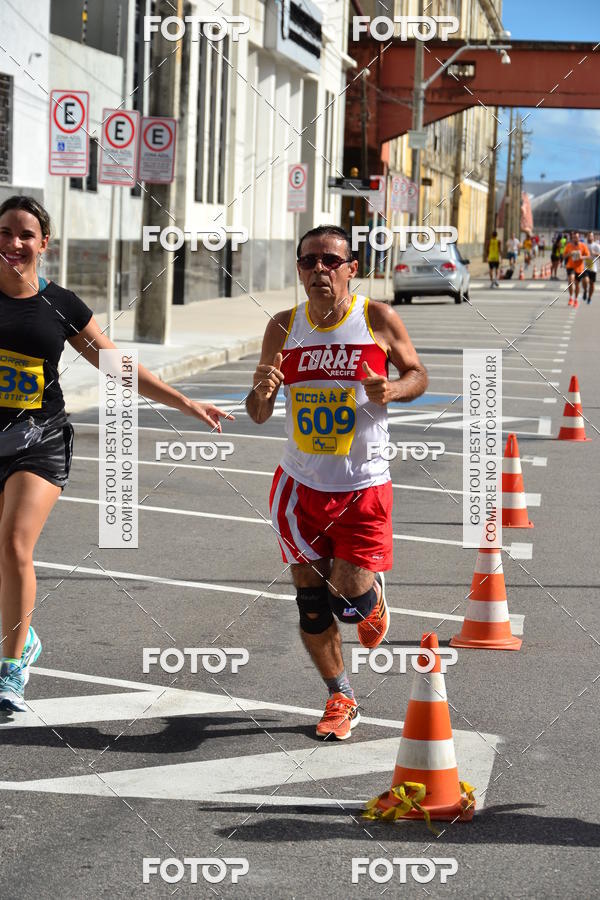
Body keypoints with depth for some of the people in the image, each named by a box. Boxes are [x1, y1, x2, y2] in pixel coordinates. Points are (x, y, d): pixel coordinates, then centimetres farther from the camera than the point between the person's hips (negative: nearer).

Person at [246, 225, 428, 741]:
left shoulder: (378, 320, -7)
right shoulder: (283, 328, 0)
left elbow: (418, 375, 6)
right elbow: (258, 414, 5)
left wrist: (390, 390, -16)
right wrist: (262, 393, -19)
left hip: (364, 486, -2)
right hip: (302, 484, 2)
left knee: (354, 598, -9)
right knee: (311, 602, 5)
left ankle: (375, 596, 30)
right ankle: (341, 698, 26)